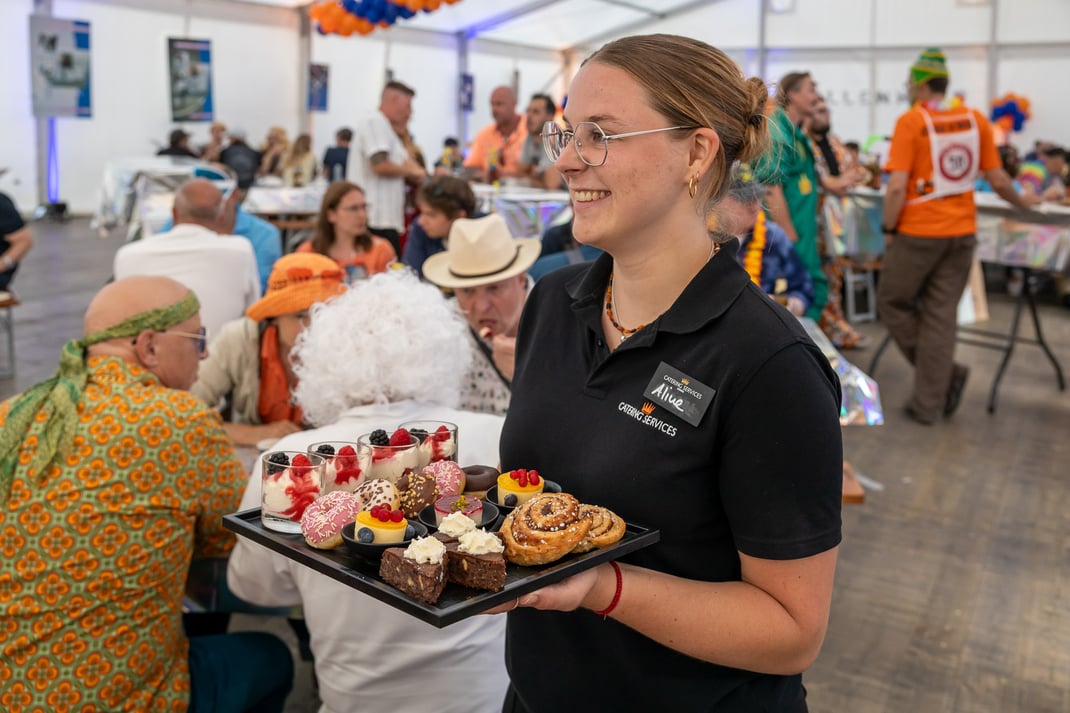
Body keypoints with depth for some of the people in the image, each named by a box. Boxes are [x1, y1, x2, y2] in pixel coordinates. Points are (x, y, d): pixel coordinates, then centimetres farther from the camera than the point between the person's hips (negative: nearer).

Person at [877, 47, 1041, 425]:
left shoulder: (911, 121, -10)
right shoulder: (976, 119, 4)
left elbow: (897, 187, -18)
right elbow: (998, 181, 6)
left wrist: (888, 230, -5)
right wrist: (1021, 201, 25)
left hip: (918, 233, -5)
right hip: (962, 233, 5)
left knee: (892, 302, 14)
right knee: (941, 316, 9)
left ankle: (946, 373, 9)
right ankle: (927, 404, 12)